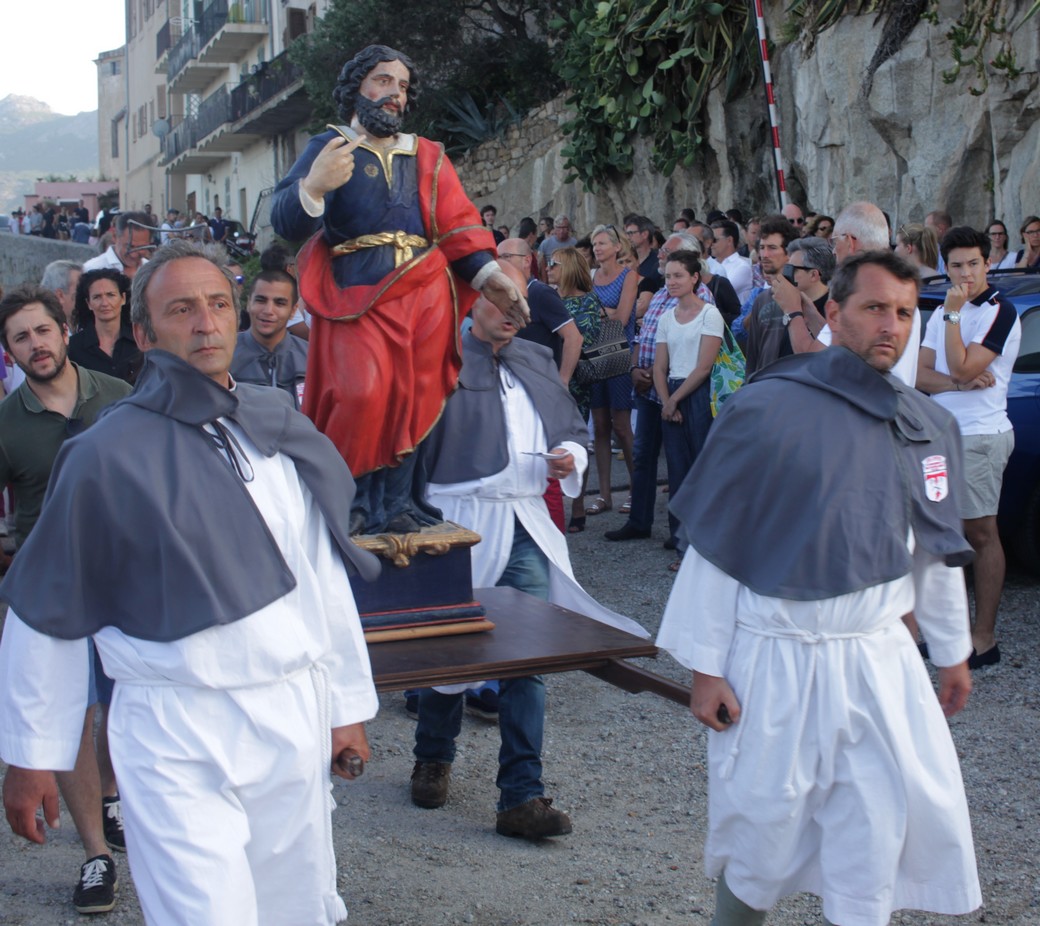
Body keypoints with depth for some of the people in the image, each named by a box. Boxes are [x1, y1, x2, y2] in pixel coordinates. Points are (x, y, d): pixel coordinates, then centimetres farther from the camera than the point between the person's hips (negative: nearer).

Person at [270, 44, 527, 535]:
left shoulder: (428, 157, 18)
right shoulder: (328, 149, 8)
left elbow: (458, 224, 9)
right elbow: (284, 223, -4)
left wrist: (489, 275, -8)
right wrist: (313, 187, -25)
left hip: (424, 294, 4)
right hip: (355, 295, -3)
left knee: (414, 398, 0)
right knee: (360, 396, -18)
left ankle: (395, 502, 8)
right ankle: (345, 500, -2)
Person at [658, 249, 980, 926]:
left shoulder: (929, 427, 5)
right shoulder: (767, 409, -11)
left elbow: (937, 548, 17)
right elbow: (713, 544, -8)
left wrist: (953, 651, 22)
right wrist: (705, 667, -8)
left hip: (879, 656, 4)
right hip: (776, 659, -4)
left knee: (880, 825, 5)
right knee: (763, 826, 9)